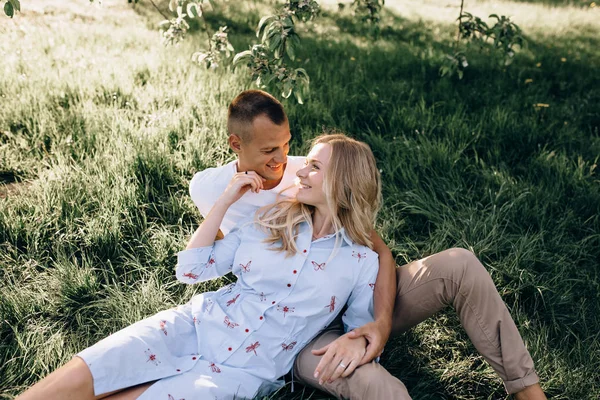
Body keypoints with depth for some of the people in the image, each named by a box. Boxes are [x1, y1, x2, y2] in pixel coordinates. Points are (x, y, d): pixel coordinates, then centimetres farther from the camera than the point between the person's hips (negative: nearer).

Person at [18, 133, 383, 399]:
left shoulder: (362, 262, -2)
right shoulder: (272, 219, 5)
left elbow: (362, 327, 10)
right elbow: (191, 270, 4)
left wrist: (358, 342, -11)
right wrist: (226, 200, 0)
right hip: (195, 324, 3)